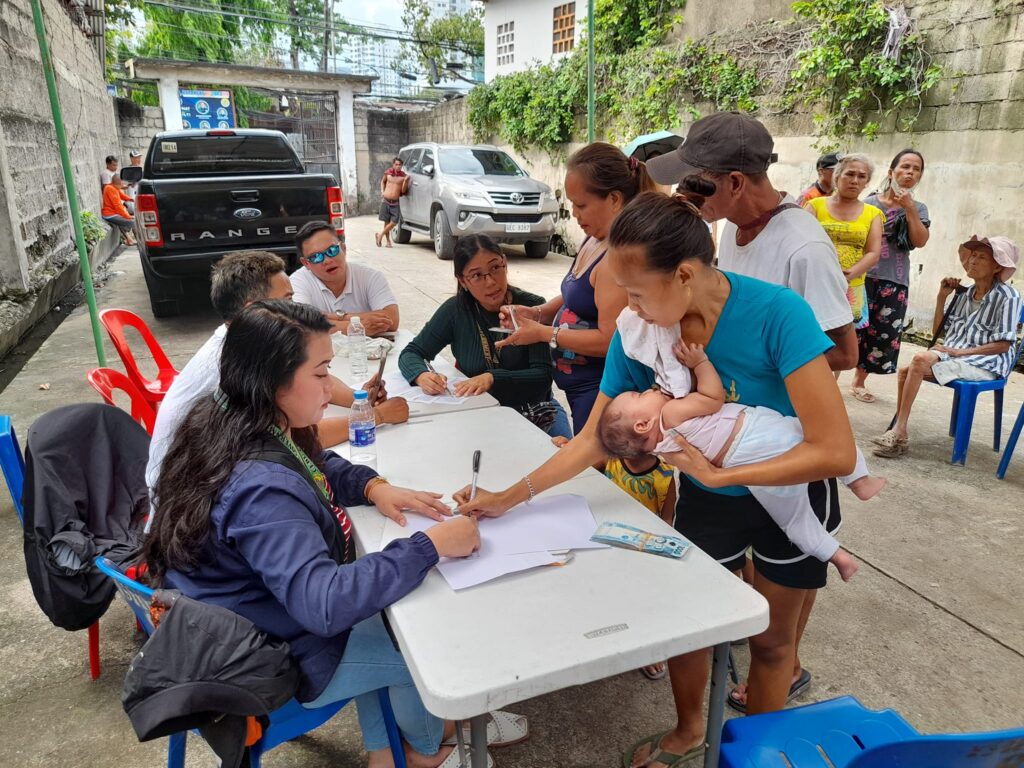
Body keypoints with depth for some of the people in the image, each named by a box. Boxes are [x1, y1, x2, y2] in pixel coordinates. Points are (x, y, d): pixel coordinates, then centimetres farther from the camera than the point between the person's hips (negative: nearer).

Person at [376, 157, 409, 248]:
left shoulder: (403, 176, -1)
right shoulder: (388, 173, 3)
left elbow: (403, 191, -2)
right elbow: (383, 181, 22)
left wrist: (405, 181, -16)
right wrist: (382, 191, 8)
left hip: (395, 202, 0)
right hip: (385, 201, 0)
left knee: (394, 222, -9)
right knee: (386, 221, 3)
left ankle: (380, 235, 10)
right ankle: (388, 240, 16)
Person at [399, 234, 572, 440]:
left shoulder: (532, 307, -9)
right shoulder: (456, 310, -4)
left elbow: (542, 376, -14)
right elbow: (411, 353, 2)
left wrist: (492, 378, -29)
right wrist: (422, 375, -21)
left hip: (533, 409, -1)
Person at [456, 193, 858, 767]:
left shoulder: (777, 314, -34)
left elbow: (837, 452, -34)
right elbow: (594, 440, -12)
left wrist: (720, 474, -31)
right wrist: (508, 499, -15)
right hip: (705, 496, 3)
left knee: (771, 638, 17)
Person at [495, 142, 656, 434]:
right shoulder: (593, 241, 6)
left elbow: (609, 341, -26)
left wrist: (543, 333, -17)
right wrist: (536, 313, 1)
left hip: (600, 389, -9)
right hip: (579, 386, 9)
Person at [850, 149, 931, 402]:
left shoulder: (918, 208, 9)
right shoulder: (870, 203, 1)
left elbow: (920, 241, -5)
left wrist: (909, 208, -10)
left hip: (895, 281, 3)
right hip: (863, 275, -3)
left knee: (883, 333, 6)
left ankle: (859, 382, 21)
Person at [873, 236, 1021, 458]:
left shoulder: (1008, 296, -6)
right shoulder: (964, 294, 12)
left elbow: (1004, 344, -11)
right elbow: (938, 331, 13)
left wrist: (960, 351, -18)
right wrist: (942, 297, 4)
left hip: (986, 363, -6)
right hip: (954, 356, 6)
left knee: (921, 359, -30)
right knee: (905, 370, -19)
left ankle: (899, 432, -26)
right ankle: (899, 435, -17)